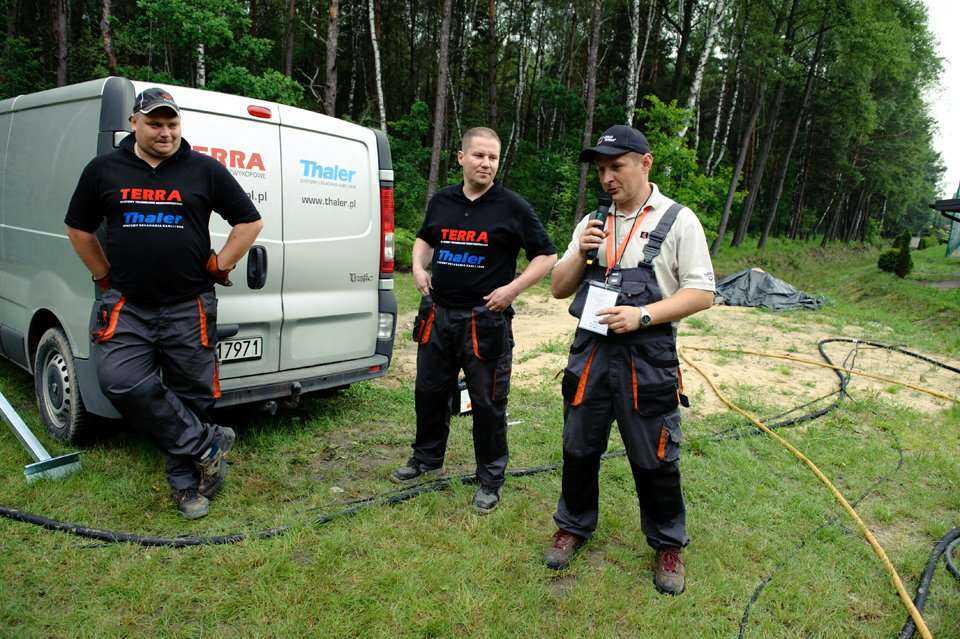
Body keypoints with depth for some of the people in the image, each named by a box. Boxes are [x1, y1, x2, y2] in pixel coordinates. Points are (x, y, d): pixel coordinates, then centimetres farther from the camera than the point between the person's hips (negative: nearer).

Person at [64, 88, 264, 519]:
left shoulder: (205, 170, 3)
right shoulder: (104, 170, 8)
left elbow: (250, 221, 7)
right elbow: (78, 228, 19)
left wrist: (219, 266, 3)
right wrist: (104, 276, 12)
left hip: (188, 308, -1)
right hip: (126, 306, 2)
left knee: (189, 394, 5)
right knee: (121, 382, -18)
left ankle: (185, 483, 23)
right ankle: (206, 444, -4)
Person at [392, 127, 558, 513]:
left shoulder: (512, 207, -5)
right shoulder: (441, 201, 8)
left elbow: (546, 257, -3)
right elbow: (425, 239, 26)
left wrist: (513, 288, -15)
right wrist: (418, 267, 6)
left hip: (486, 320, -5)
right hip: (438, 315, 5)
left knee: (488, 402, 3)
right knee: (429, 392, 16)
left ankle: (490, 480, 20)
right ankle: (427, 459, 39)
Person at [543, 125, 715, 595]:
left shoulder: (678, 220, -2)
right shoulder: (592, 223, 12)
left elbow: (702, 293, -6)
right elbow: (558, 289, 13)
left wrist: (643, 315, -18)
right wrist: (580, 255, -6)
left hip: (648, 358, -4)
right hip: (590, 352, 4)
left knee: (654, 460, 7)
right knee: (579, 449, 15)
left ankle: (668, 545, 29)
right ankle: (574, 526, 37)